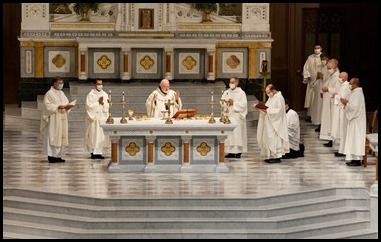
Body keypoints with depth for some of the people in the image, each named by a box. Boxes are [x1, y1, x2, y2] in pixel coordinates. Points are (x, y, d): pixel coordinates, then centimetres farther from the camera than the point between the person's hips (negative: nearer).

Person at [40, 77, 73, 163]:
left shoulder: (62, 93, 17)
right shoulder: (49, 93, -6)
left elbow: (66, 103, 18)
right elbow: (47, 105, -15)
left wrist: (67, 106, -5)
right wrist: (58, 107, -22)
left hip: (62, 119, 8)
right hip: (53, 120, -8)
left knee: (61, 137, 5)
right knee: (52, 137, -9)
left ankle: (58, 156, 8)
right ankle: (51, 156, -9)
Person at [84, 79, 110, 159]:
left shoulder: (105, 94, 12)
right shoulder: (91, 95, -5)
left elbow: (107, 106, 8)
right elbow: (88, 106, -14)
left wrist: (103, 103, -11)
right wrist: (98, 102, -12)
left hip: (102, 118, 5)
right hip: (94, 118, -5)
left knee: (102, 136, 4)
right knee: (94, 135, -5)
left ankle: (99, 152, 8)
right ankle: (93, 152, -2)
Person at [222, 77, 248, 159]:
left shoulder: (241, 93, -1)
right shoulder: (226, 92, 13)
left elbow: (244, 104, -9)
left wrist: (234, 103, -13)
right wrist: (227, 103, -12)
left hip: (237, 116, -4)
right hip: (228, 116, 4)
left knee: (237, 133, -6)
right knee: (229, 133, 1)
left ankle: (238, 152, -4)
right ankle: (230, 151, 5)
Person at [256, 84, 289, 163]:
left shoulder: (279, 98, -15)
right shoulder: (271, 97, 14)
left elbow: (279, 110, -21)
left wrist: (267, 110, -24)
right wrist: (263, 108, 1)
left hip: (275, 123, -10)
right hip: (269, 124, 10)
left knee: (275, 139, -8)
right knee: (268, 139, 9)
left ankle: (277, 157, -4)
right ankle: (271, 156, 14)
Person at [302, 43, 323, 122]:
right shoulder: (310, 58, 8)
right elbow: (306, 68, 7)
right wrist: (308, 76, -6)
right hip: (311, 81, 2)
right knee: (310, 98, -1)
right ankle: (309, 115, 2)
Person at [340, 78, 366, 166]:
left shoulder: (358, 93, -18)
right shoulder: (354, 92, 12)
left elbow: (355, 107, -24)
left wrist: (346, 103, -15)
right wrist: (346, 102, 5)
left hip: (357, 121, -10)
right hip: (354, 119, 10)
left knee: (356, 138, -7)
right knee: (353, 138, 11)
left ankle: (357, 160, -5)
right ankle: (354, 158, 15)